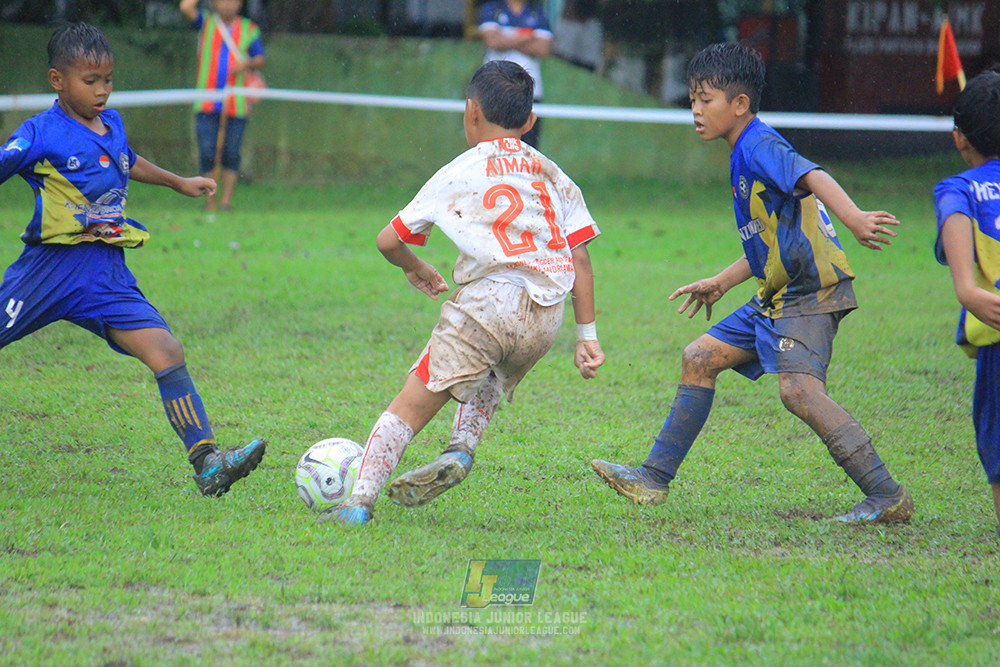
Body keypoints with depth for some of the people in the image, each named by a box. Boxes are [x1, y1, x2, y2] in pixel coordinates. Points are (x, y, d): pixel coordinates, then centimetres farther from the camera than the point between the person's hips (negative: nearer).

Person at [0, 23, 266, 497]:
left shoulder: (112, 124, 13)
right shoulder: (41, 134, -8)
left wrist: (179, 183, 43)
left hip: (107, 273, 5)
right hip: (50, 267, -5)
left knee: (166, 352, -10)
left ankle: (207, 462, -15)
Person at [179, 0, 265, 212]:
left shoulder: (249, 29, 10)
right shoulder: (206, 23, 7)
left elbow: (260, 59, 8)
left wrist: (247, 64, -12)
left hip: (236, 105, 1)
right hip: (207, 105, -1)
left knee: (231, 154, -1)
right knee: (207, 153, -5)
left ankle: (226, 200, 6)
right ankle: (210, 201, 4)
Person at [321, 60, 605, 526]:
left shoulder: (460, 173, 11)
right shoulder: (552, 174, 21)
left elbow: (389, 240, 14)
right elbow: (580, 258, 16)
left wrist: (416, 269, 35)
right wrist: (587, 335, 19)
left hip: (489, 298, -4)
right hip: (546, 316, 5)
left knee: (410, 406, -4)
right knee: (491, 376, 35)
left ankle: (360, 500, -14)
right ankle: (462, 449, 12)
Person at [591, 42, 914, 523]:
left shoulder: (759, 147, -11)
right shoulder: (746, 156, 19)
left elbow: (812, 177, -31)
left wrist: (853, 218, -48)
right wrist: (721, 283, 37)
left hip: (809, 292, -11)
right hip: (780, 297, 11)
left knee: (798, 387, -26)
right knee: (700, 358, 14)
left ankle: (887, 497, -26)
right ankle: (655, 479, 21)